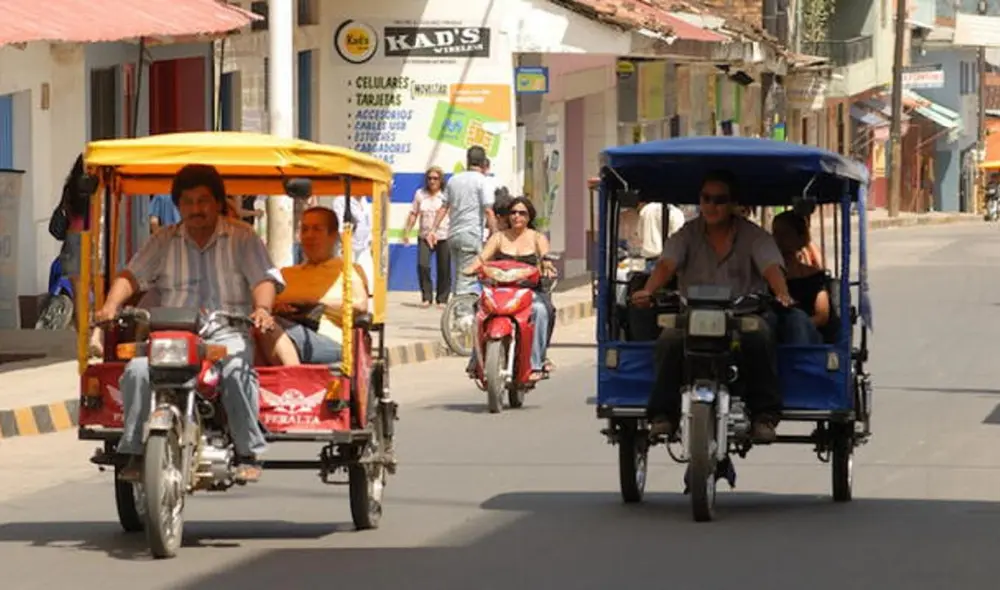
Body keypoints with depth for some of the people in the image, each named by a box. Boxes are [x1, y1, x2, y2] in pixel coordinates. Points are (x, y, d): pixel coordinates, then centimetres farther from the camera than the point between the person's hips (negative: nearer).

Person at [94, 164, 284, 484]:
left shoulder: (242, 238, 10)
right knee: (138, 370, -27)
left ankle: (248, 454, -23)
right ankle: (135, 453, -16)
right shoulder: (164, 241, 18)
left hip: (227, 332, -2)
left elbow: (264, 279, 0)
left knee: (237, 369, -36)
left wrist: (262, 308, -22)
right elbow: (132, 275, 10)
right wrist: (111, 306, -10)